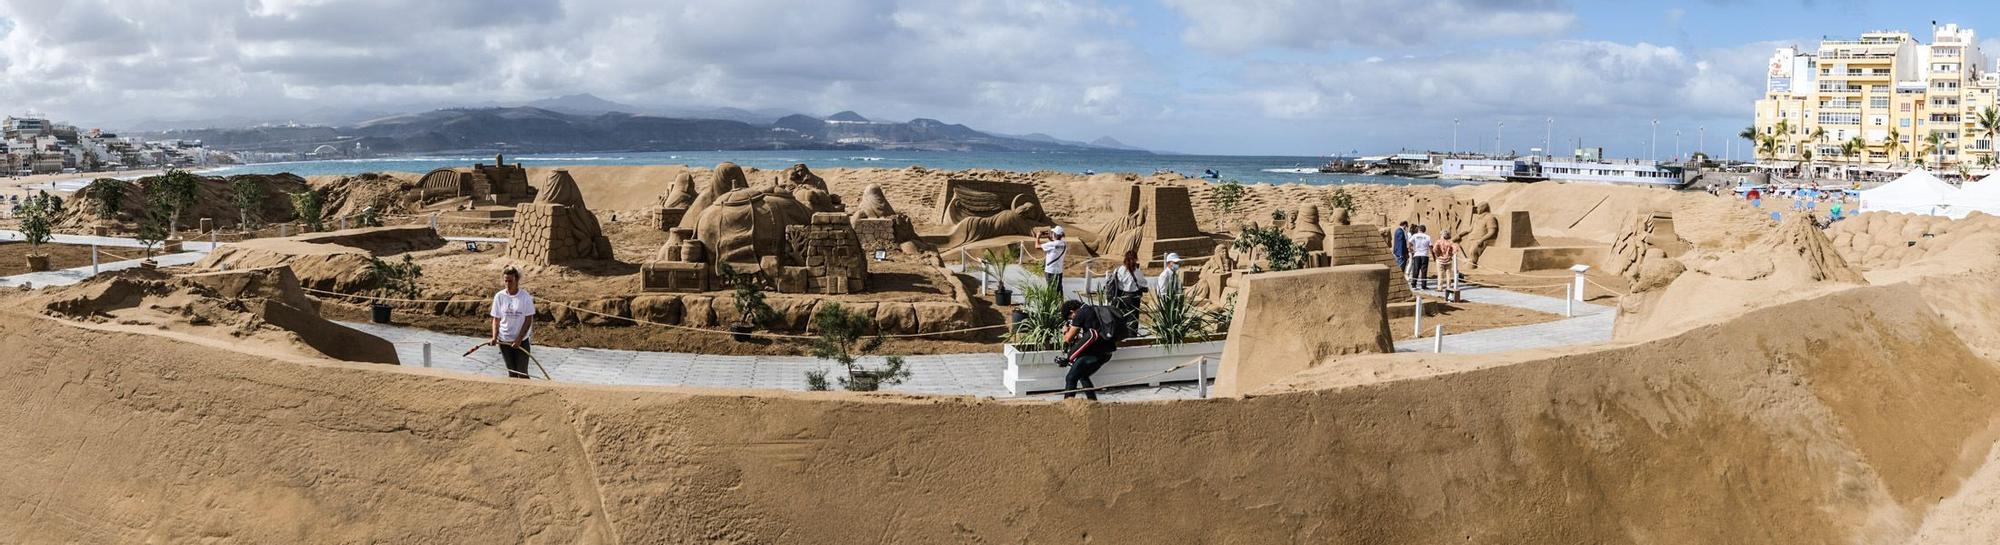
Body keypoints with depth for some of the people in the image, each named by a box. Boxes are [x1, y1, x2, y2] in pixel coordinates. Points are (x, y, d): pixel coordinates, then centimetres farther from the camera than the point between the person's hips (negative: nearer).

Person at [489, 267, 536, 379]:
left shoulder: (525, 296, -11)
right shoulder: (499, 296, -3)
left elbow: (529, 319, -9)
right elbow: (496, 319, 2)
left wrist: (519, 339, -15)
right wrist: (494, 337, -11)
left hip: (521, 340, -2)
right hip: (504, 340, 3)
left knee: (522, 373, -1)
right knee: (511, 372, 10)